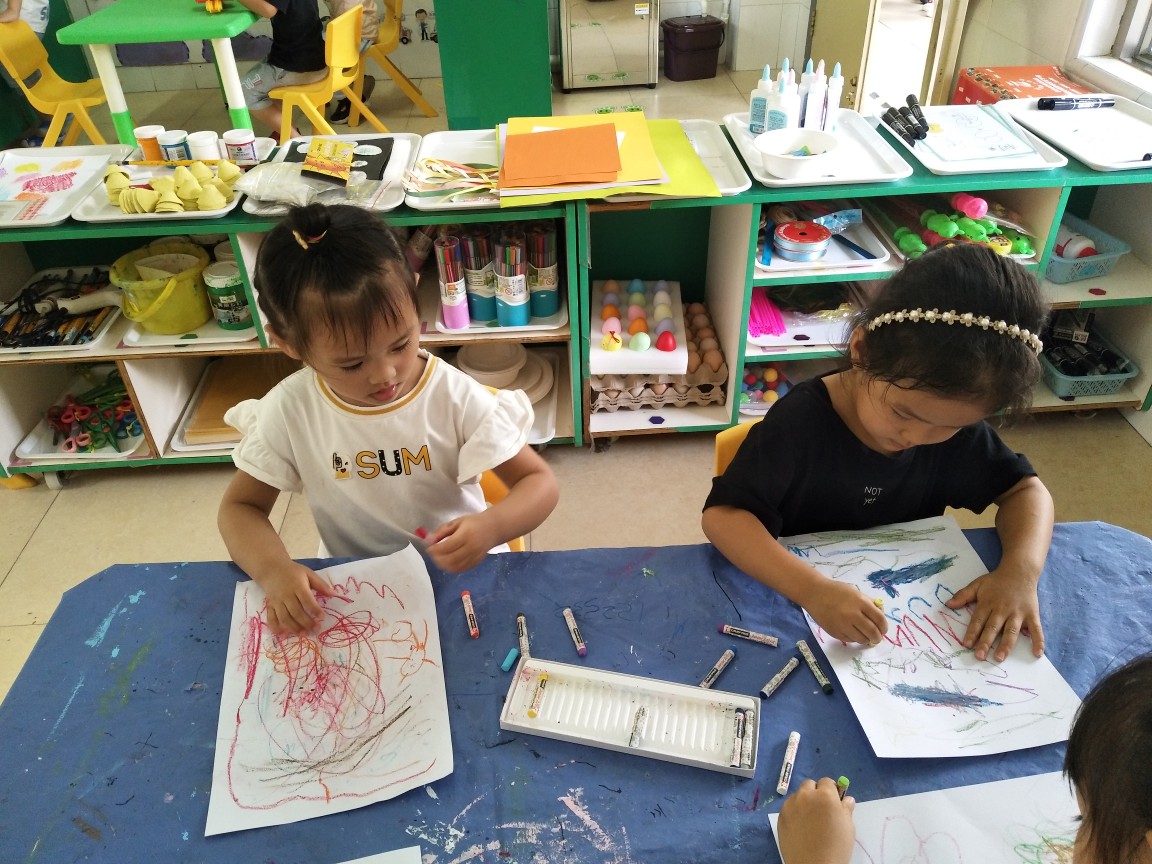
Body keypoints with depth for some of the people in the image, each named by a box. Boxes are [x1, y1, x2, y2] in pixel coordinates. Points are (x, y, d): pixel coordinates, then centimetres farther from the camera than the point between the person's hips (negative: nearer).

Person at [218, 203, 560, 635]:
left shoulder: (456, 398, -16)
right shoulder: (289, 410, -11)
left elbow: (539, 482, -11)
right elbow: (240, 507, -1)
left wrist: (491, 527, -33)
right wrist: (274, 569, -22)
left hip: (457, 576, -1)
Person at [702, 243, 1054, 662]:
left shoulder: (956, 425, -9)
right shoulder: (800, 422, -23)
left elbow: (1025, 489, 2)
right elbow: (722, 514, -27)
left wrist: (1021, 570, -18)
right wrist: (812, 588, -40)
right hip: (794, 598, -4)